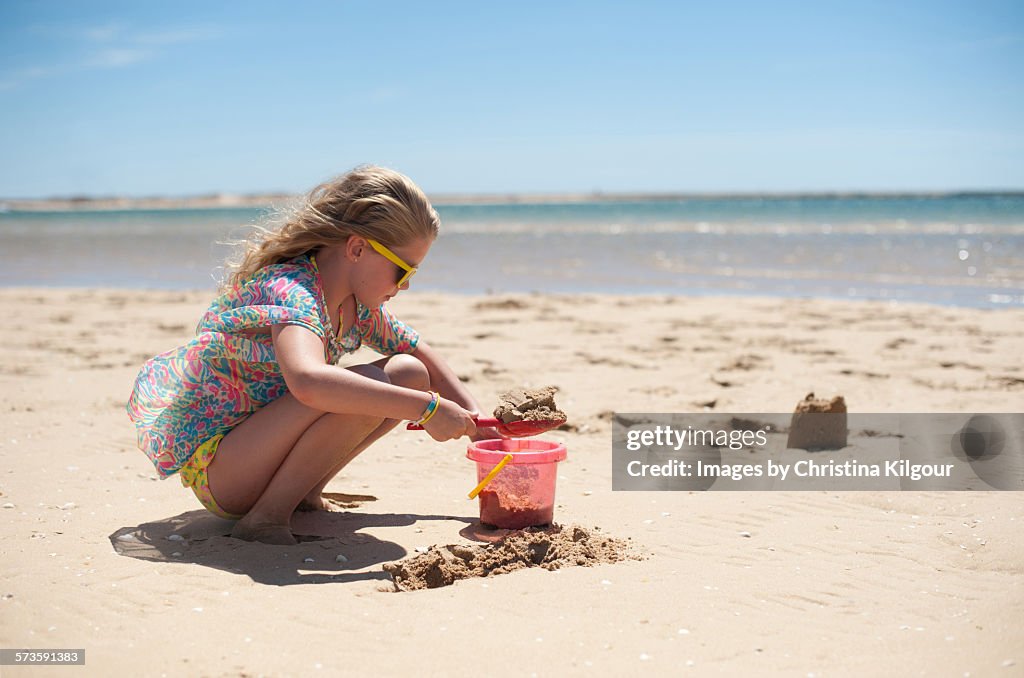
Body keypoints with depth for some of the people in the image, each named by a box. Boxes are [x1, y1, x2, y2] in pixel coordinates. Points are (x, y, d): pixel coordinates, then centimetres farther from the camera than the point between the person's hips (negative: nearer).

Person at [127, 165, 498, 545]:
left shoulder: (358, 304, 1)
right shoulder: (289, 291, -26)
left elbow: (421, 355, 17)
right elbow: (308, 382, -47)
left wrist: (475, 419, 4)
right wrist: (425, 407, -43)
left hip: (259, 449, 9)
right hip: (213, 467, -9)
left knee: (409, 374, 2)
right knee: (367, 386, -28)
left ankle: (304, 493, 3)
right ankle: (267, 515, -18)